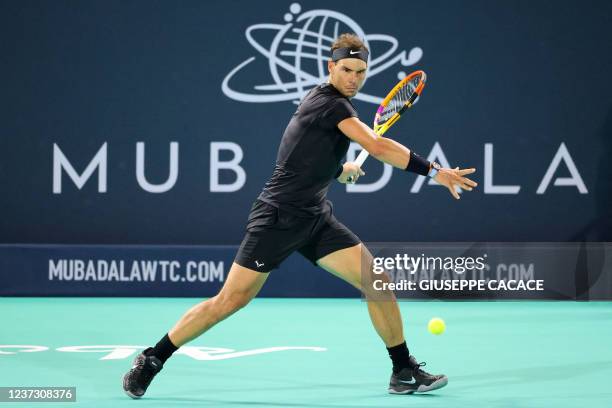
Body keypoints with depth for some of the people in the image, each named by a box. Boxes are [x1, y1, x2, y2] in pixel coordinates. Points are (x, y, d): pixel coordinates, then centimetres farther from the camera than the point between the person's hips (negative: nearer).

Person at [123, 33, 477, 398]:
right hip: (279, 216, -9)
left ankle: (404, 372, 6)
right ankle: (151, 361, 5)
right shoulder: (330, 102, -15)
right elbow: (377, 147, -27)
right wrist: (435, 170, -28)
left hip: (316, 218, 9)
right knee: (230, 301, -7)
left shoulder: (330, 101, 13)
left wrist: (341, 171, 17)